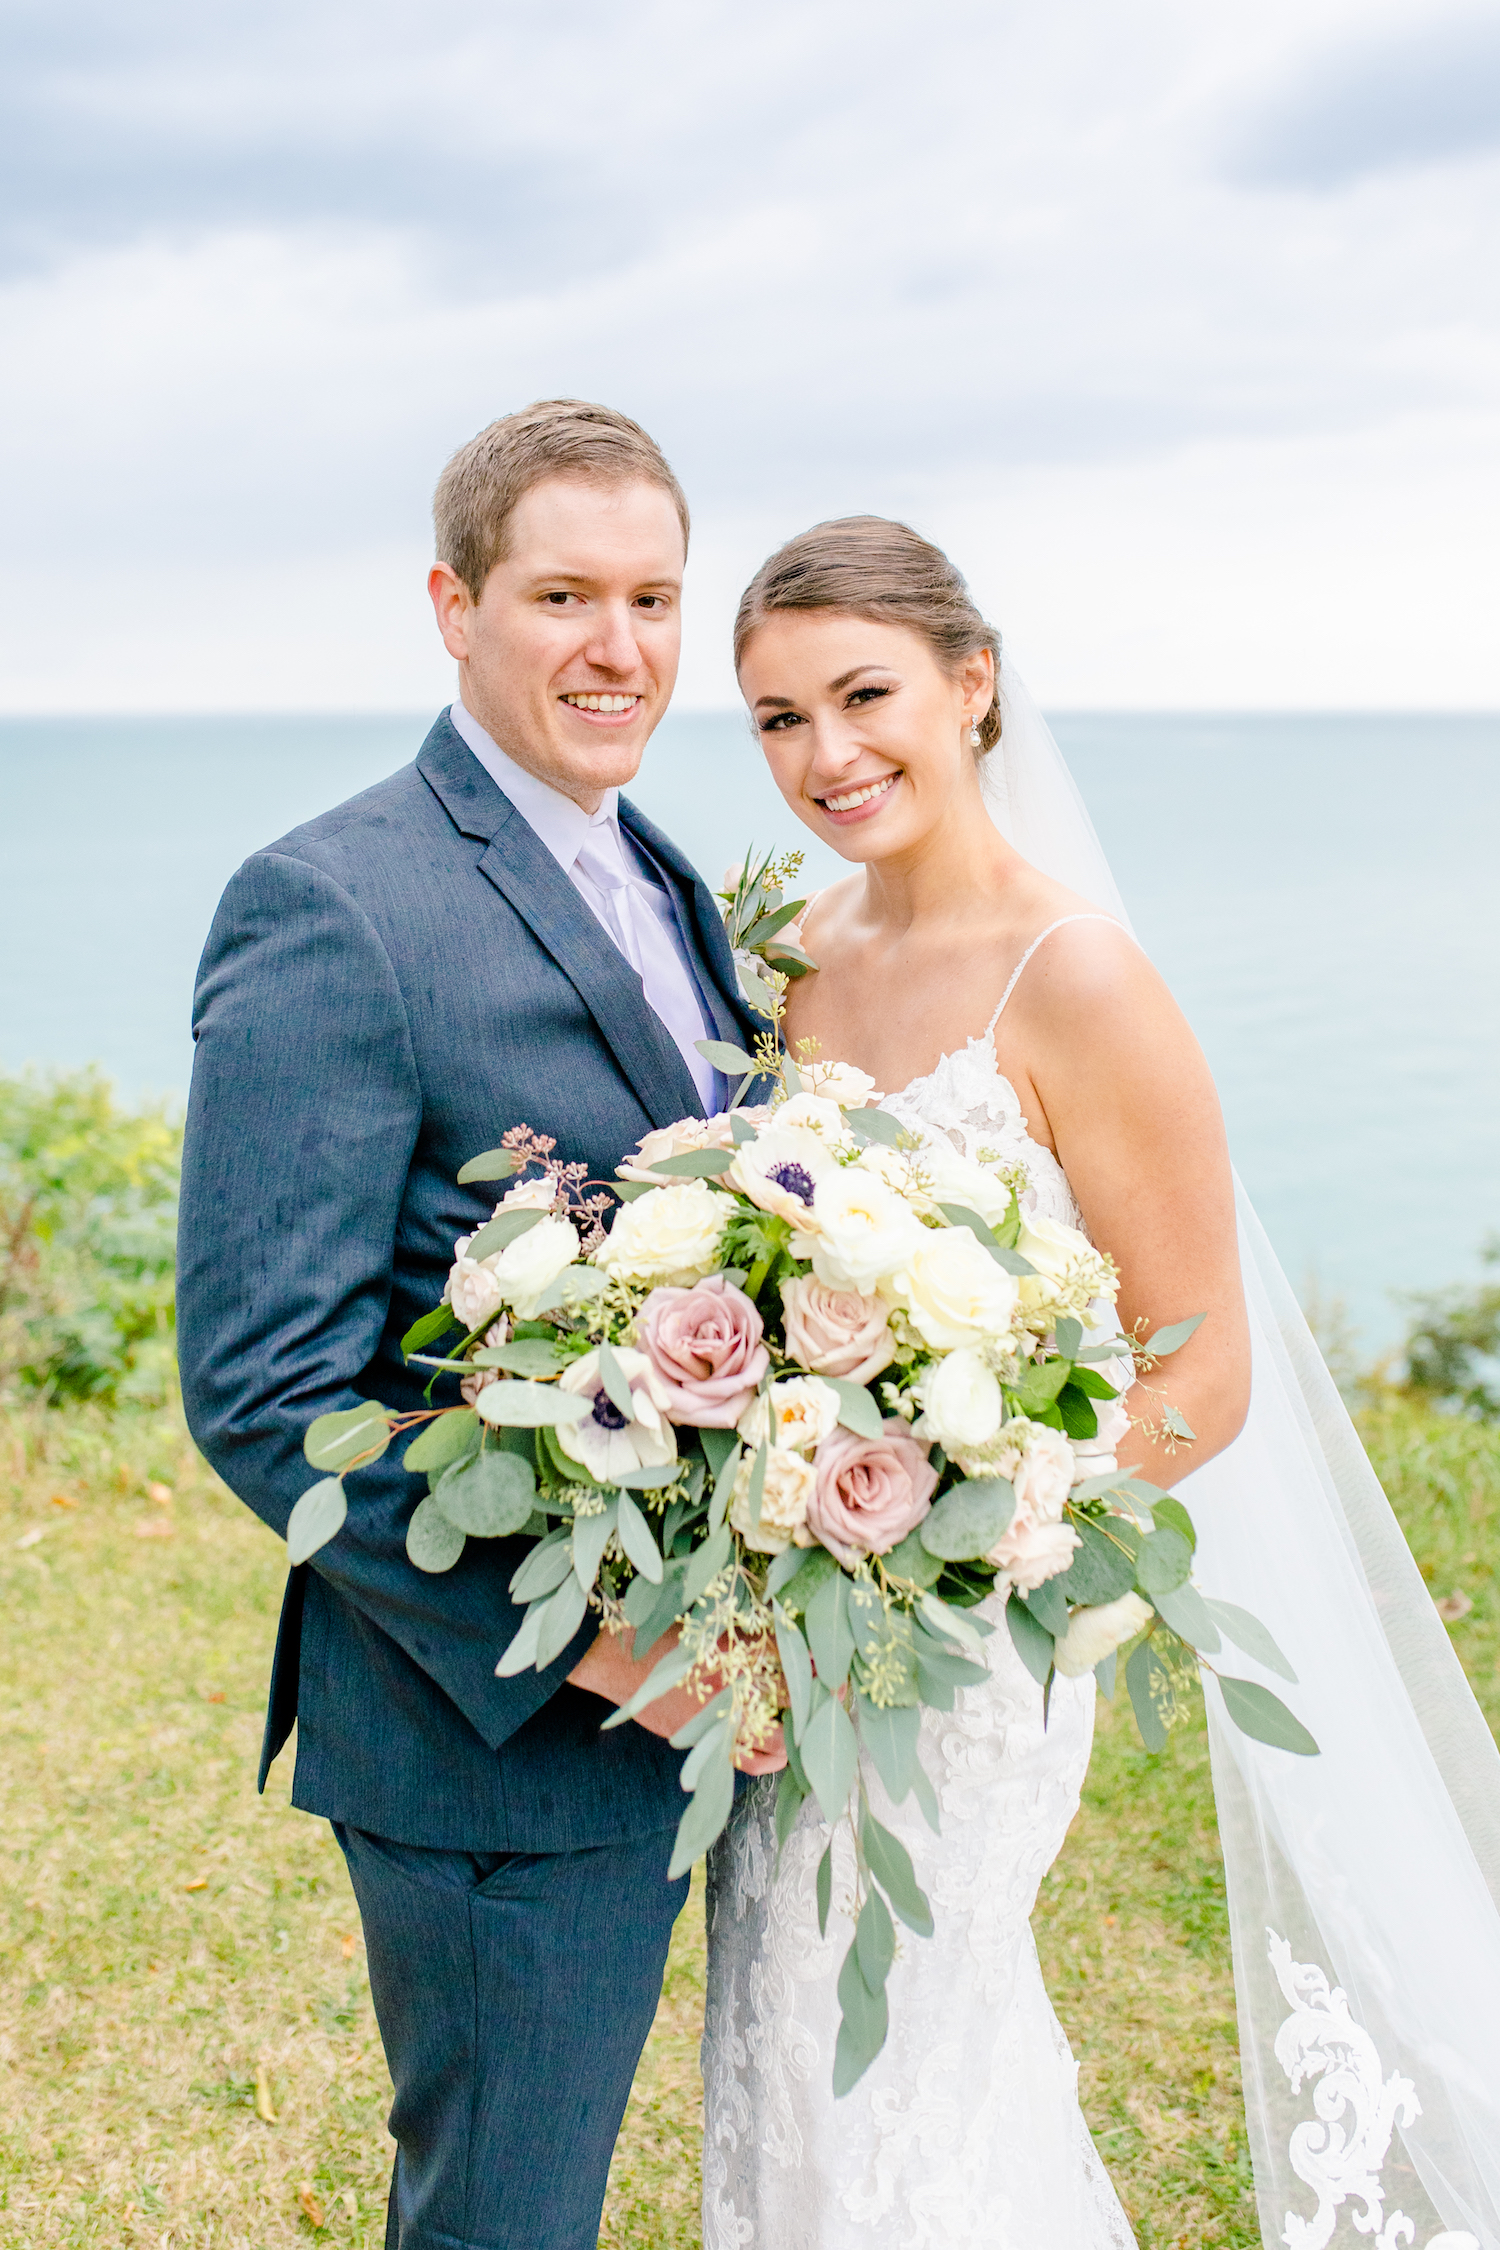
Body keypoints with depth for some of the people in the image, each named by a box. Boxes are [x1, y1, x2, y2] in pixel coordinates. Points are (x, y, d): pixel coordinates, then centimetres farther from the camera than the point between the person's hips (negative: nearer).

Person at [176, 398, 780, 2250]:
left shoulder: (668, 890, 9)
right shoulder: (328, 910, -19)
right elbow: (263, 1391, -22)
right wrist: (581, 1639, -24)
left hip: (681, 1705, 8)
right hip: (489, 1742, -8)